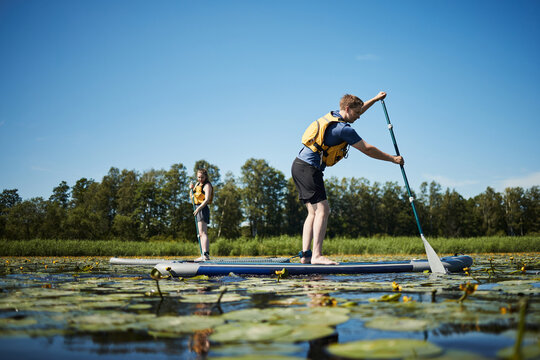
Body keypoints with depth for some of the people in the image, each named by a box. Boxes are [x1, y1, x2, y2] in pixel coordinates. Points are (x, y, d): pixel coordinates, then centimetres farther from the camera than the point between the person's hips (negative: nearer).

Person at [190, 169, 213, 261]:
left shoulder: (207, 185, -7)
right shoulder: (198, 183, 20)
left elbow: (207, 199, -18)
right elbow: (193, 197, 22)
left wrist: (199, 208, -29)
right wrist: (191, 188, 5)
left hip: (203, 209, -9)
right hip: (197, 209, 9)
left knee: (203, 233, -18)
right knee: (200, 234, 8)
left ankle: (206, 254, -26)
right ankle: (203, 256, 10)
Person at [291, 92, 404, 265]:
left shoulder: (333, 115, 14)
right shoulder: (343, 129, -13)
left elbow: (356, 111, 36)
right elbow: (367, 149, -8)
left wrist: (376, 99, 41)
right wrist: (393, 159, 3)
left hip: (299, 166, 10)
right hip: (309, 168, -10)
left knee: (314, 212, 8)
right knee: (322, 209, -13)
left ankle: (305, 254, 4)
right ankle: (317, 255, -18)